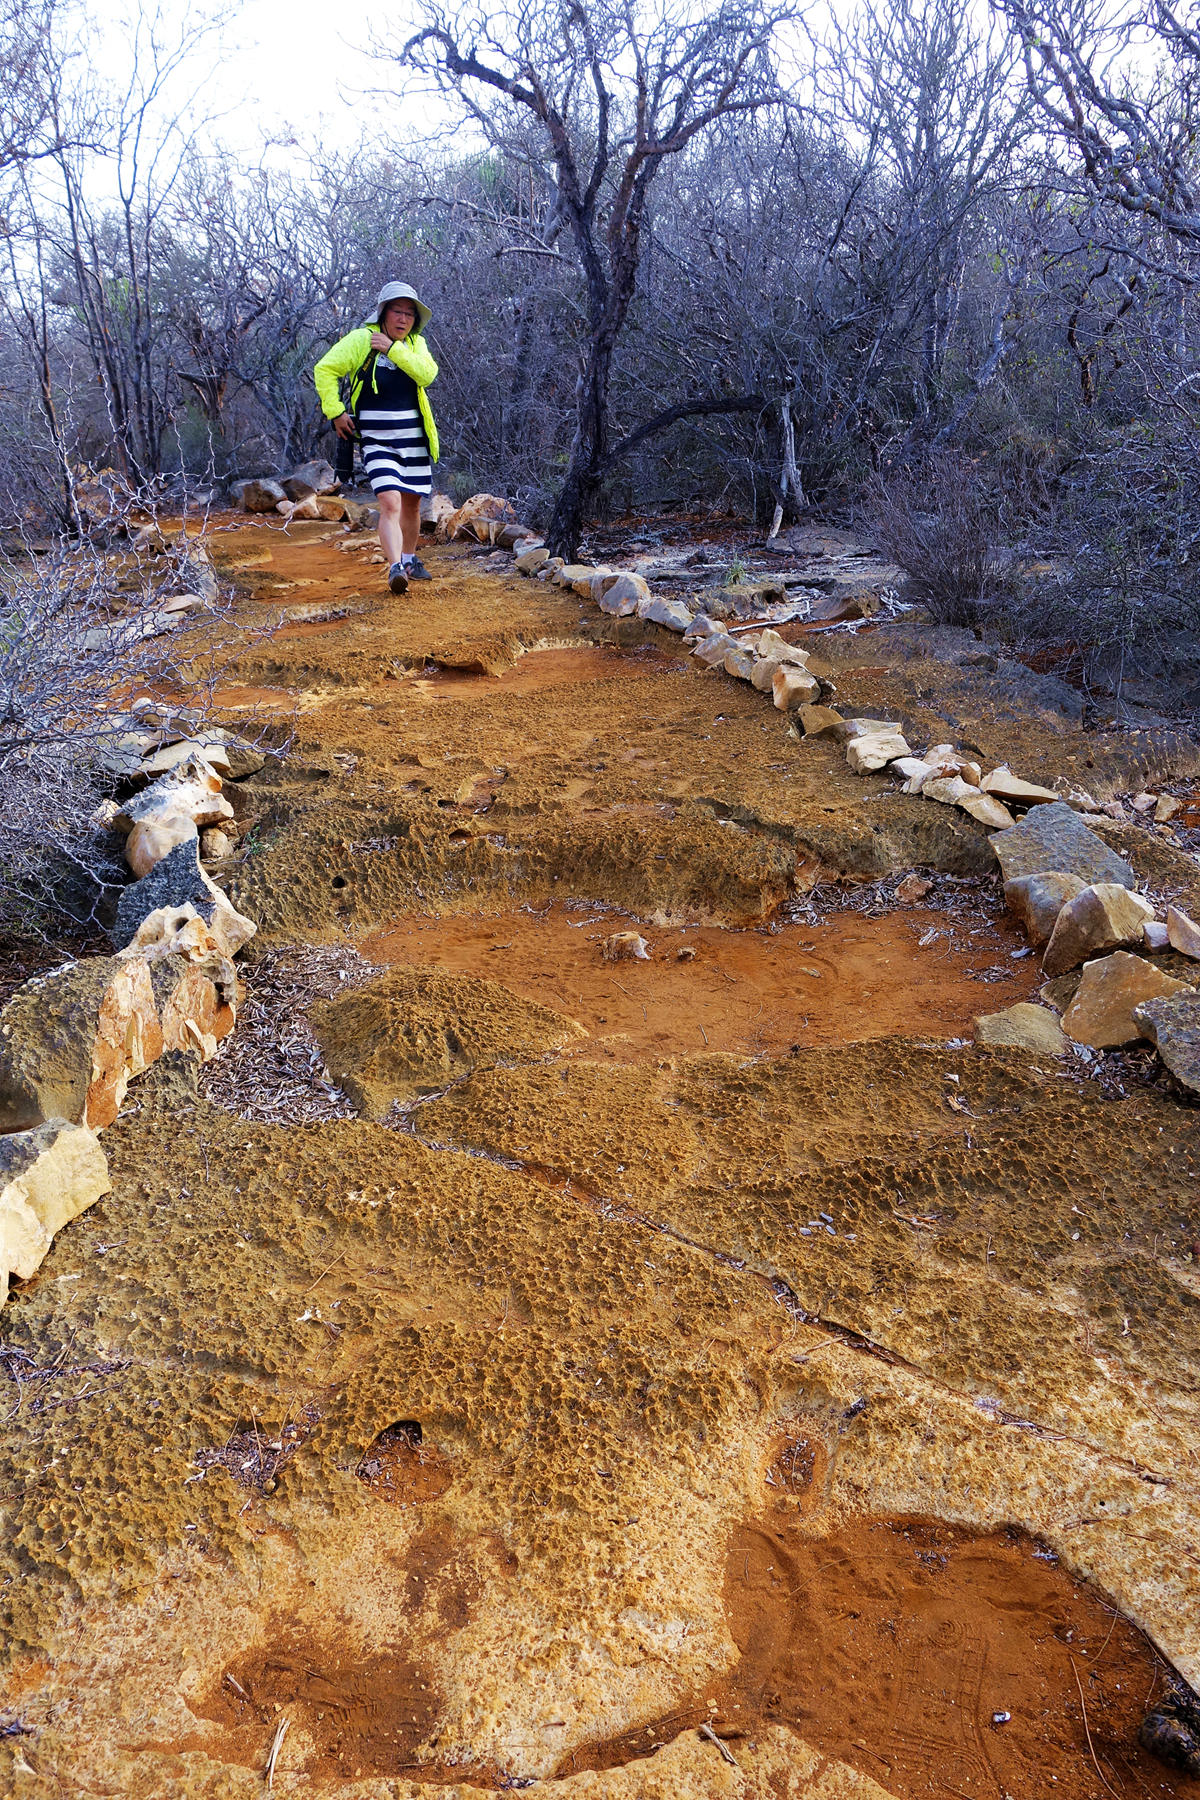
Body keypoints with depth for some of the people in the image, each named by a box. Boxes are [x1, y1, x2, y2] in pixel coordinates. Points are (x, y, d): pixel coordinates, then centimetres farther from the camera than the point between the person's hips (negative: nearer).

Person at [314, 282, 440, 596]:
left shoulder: (416, 343, 7)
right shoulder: (361, 339, -5)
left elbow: (427, 374, -13)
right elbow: (324, 370, -5)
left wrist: (392, 348, -18)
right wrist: (335, 412, -10)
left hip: (414, 436, 5)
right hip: (376, 438, -5)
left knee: (412, 503, 15)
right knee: (390, 502, -20)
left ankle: (409, 559, 34)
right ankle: (396, 570, -27)